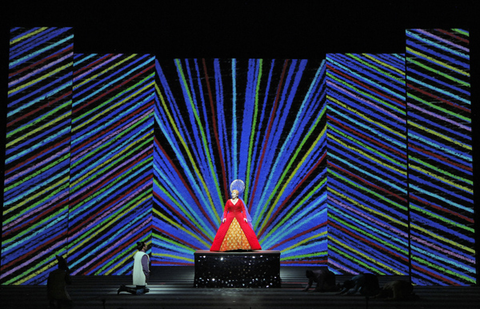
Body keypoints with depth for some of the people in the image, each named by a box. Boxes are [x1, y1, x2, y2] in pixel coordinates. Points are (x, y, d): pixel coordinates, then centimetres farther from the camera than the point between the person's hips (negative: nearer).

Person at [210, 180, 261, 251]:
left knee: (247, 231, -9)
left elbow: (243, 210, 2)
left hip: (239, 218, 0)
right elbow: (225, 210, 5)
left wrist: (245, 217, -10)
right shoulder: (228, 201, 6)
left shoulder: (240, 201, 4)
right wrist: (224, 217, -8)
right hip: (230, 218, 0)